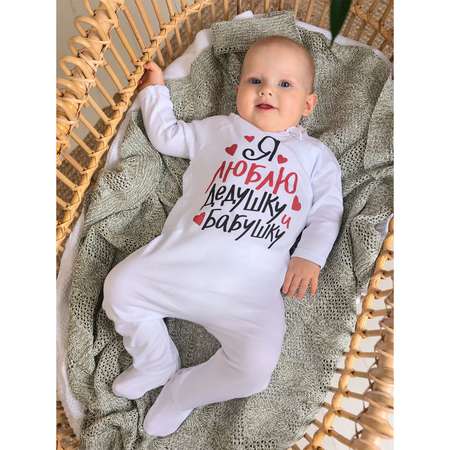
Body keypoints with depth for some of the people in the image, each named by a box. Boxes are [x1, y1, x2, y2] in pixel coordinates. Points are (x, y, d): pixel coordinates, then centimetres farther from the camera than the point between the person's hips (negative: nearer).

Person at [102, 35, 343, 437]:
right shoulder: (219, 129, 21)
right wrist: (155, 90, 30)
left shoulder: (315, 154, 17)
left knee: (256, 366, -19)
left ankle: (181, 393, 12)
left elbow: (327, 211, 11)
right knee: (120, 285, -10)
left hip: (252, 284, -2)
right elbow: (166, 136, 28)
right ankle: (158, 363, 16)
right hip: (182, 257, 3)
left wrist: (310, 256, -4)